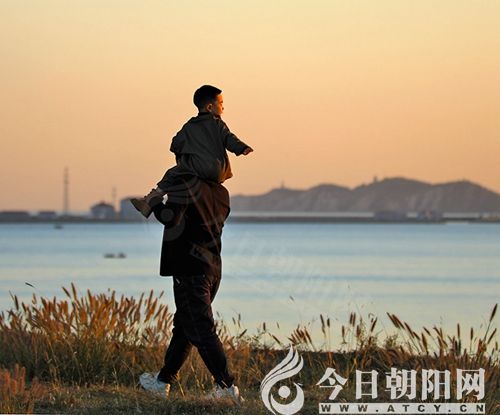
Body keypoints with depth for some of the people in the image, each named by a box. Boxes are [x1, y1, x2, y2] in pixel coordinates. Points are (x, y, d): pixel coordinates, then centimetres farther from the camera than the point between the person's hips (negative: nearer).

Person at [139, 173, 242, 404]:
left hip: (190, 270, -8)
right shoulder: (221, 193, 12)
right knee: (183, 327, 17)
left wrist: (155, 203, -5)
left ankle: (227, 386, -13)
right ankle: (163, 381, 25)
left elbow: (170, 218, -25)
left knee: (201, 331, -8)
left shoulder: (185, 183, -12)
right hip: (213, 270, 8)